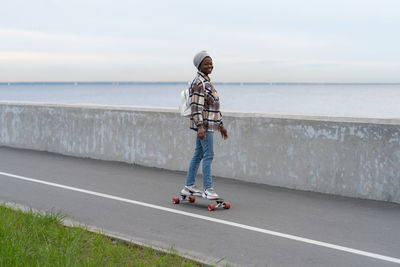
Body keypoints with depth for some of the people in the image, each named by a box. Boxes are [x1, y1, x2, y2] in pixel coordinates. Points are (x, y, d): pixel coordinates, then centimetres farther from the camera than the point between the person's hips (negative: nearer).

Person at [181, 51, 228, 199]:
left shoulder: (206, 81, 18)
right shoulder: (199, 82, -13)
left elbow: (214, 105, 23)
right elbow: (196, 106, -21)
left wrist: (220, 125, 24)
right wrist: (200, 126, -28)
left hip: (210, 123, 10)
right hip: (204, 124, -10)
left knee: (199, 154, 12)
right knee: (208, 155, -10)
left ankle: (189, 187, 18)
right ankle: (208, 189, -7)